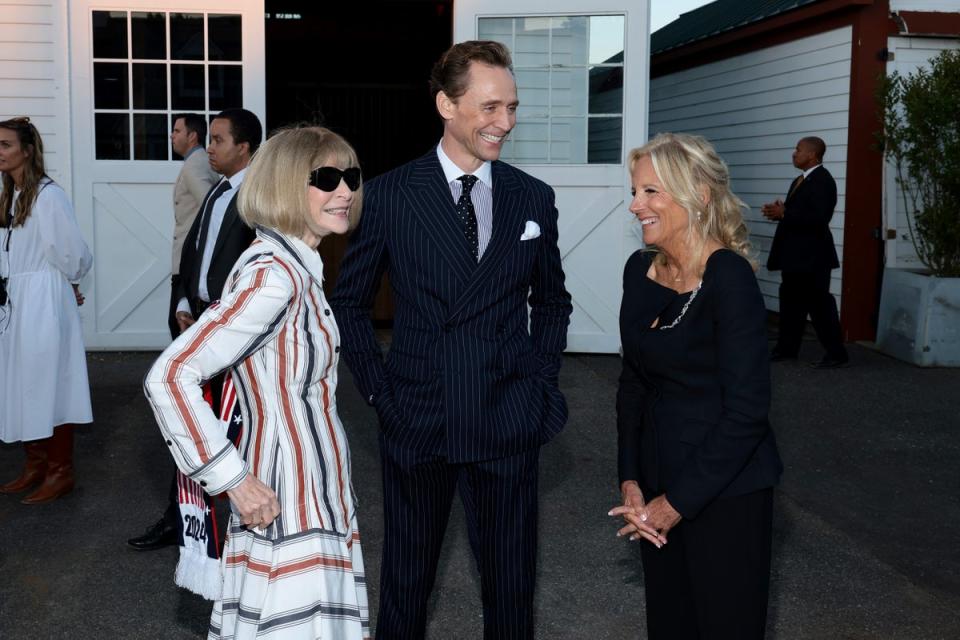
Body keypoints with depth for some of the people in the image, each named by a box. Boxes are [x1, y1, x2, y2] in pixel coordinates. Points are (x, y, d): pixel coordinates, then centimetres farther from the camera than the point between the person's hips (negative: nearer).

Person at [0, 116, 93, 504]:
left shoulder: (48, 195, -17)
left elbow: (73, 252, -16)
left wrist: (69, 283, 0)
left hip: (43, 303, -8)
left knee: (48, 383, 0)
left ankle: (61, 472, 12)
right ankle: (36, 466, 26)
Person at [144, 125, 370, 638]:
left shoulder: (297, 268, 8)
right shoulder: (273, 275, -20)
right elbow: (169, 378, -24)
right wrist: (233, 479, -21)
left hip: (316, 499, 9)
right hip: (285, 510, -9)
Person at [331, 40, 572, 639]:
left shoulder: (534, 197, 3)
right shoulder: (389, 195, -4)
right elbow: (350, 300, 5)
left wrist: (540, 381, 4)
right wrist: (379, 388, -1)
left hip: (508, 424, 2)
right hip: (416, 419, -1)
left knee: (511, 579, 13)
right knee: (406, 578, 15)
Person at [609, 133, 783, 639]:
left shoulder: (728, 276, -19)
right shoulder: (640, 269, 1)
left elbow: (747, 410, -21)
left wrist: (676, 502, -15)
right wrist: (631, 481, -1)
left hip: (725, 488, -6)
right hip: (657, 473, 6)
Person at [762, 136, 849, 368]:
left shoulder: (822, 181, -16)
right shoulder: (800, 181, 15)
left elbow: (819, 218, -26)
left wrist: (783, 214, -24)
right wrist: (778, 211, 2)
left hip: (812, 255, -10)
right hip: (795, 254, 10)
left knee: (820, 303, -5)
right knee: (791, 301, 14)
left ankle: (837, 353, 2)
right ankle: (787, 348, 23)